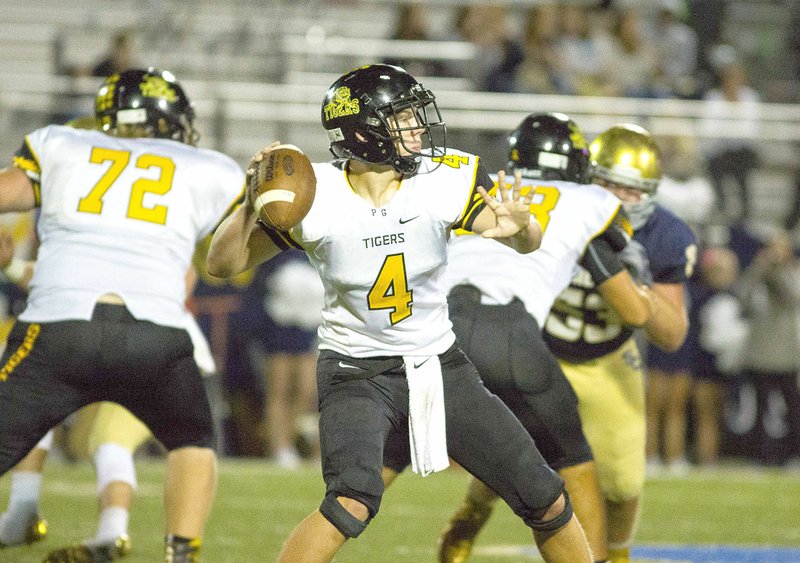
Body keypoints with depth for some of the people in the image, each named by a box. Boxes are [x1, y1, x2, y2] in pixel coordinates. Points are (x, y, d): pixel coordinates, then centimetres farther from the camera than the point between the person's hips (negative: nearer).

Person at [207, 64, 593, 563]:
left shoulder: (445, 181, -12)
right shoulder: (314, 197, -16)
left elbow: (529, 244, -9)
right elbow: (223, 264, -8)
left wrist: (520, 226, -33)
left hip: (437, 363, 4)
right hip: (356, 370, -4)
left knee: (544, 498, 4)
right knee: (354, 501, -29)